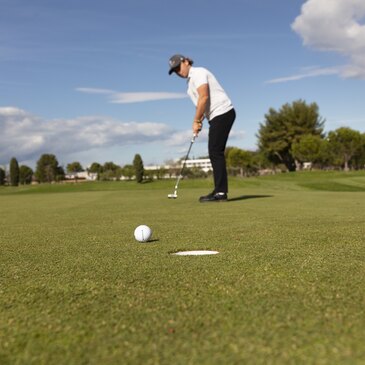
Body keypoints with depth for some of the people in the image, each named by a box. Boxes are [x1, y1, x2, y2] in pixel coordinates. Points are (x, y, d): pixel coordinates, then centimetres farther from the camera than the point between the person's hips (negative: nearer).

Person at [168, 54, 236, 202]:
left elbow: (204, 97, -19)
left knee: (215, 152, -12)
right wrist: (199, 121, 6)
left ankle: (221, 192, -12)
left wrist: (196, 121, -13)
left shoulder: (198, 73, -9)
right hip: (217, 116, 10)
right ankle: (219, 191, 10)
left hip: (222, 113, -10)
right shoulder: (191, 81, 21)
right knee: (215, 153, 8)